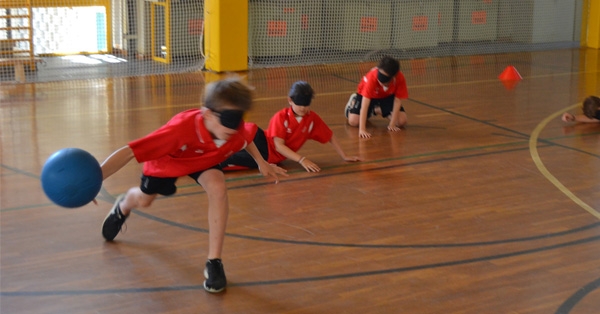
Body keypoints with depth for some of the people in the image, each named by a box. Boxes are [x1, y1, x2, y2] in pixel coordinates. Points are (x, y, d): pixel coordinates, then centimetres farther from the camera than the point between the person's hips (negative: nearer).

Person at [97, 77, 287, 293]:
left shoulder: (236, 129, -37)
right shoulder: (181, 128, -52)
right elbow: (129, 152, -53)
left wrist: (261, 163, 4)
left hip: (204, 159, 2)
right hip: (165, 160, -1)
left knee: (218, 188, -29)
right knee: (143, 200, 24)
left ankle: (214, 262, -13)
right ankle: (122, 208, 66)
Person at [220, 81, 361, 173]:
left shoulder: (313, 118, -4)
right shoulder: (281, 117, -14)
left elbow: (330, 137, 9)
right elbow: (279, 145, -19)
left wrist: (344, 156, 6)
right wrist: (302, 160, -27)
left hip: (270, 157, 2)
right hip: (263, 145, -2)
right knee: (251, 129, -35)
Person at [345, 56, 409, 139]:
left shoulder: (400, 78, -35)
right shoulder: (371, 77, -42)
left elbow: (398, 100, -23)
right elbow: (365, 104, -44)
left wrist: (392, 124, -26)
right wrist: (362, 129, -50)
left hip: (387, 96, 2)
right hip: (368, 95, -2)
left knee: (401, 122, -14)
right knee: (353, 122, -19)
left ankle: (378, 110, 17)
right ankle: (354, 102, 17)